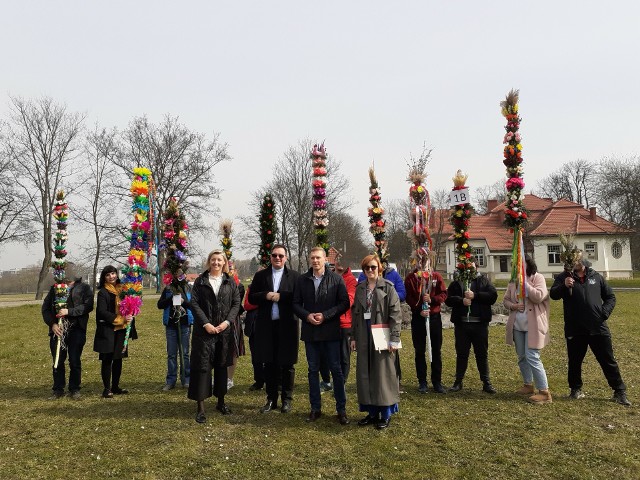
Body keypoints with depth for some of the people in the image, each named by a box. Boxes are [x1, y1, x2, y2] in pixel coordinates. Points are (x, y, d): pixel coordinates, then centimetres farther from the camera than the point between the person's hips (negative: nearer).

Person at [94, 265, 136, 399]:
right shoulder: (103, 292, -6)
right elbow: (102, 312, -13)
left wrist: (130, 317, -4)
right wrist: (120, 319, -18)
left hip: (121, 330, 5)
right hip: (107, 331, -5)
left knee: (118, 359, 10)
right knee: (107, 360, 0)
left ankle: (115, 387, 21)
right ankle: (107, 389, 8)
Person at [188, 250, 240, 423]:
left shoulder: (230, 282, 7)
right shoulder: (200, 281, 3)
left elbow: (236, 303, 4)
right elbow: (194, 303, -3)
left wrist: (227, 321, -10)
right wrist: (206, 324, -13)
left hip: (225, 330, 2)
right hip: (204, 330, -2)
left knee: (222, 366, 11)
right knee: (202, 366, -3)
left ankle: (221, 402, 24)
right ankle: (200, 407, 4)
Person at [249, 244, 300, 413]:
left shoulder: (294, 276, 2)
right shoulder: (260, 275, 9)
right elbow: (251, 298, 5)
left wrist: (280, 296, -15)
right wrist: (266, 296, -12)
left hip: (287, 325, -2)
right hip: (266, 326, 2)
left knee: (287, 365, 6)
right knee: (269, 364, 10)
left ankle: (287, 399, 19)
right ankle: (271, 399, 22)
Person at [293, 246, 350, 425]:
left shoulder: (336, 279, -3)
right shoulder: (302, 280, 5)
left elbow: (345, 303, -6)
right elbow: (296, 303, 7)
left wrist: (325, 315, -14)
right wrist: (307, 316, -11)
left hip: (331, 331, -3)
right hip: (310, 331, 3)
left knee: (336, 370, 3)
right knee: (313, 370, 11)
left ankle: (341, 409, 15)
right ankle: (315, 408, 23)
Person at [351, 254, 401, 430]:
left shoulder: (388, 287, -5)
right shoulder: (360, 288, 10)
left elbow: (396, 313, -10)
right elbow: (355, 313, 13)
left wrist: (394, 339, -15)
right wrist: (353, 337, 9)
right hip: (364, 337, 5)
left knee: (383, 374, 2)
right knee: (366, 375, 9)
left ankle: (386, 414, 15)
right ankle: (372, 412, 22)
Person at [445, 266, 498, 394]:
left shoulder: (484, 280, 7)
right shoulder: (456, 282, 8)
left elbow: (493, 296, -6)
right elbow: (448, 298, 0)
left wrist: (475, 295, -15)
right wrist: (461, 300, -17)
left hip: (480, 324, -1)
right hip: (461, 324, 1)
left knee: (482, 354, 7)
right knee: (461, 353, 9)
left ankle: (486, 382, 16)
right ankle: (458, 381, 19)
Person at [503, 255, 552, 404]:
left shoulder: (537, 277, -7)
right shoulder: (513, 281, 9)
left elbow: (539, 297, -20)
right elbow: (505, 300, 12)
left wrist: (524, 282, -18)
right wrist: (513, 305, -9)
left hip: (533, 324, -6)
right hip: (517, 324, 6)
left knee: (532, 357, -12)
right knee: (522, 356, 14)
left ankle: (544, 392, -5)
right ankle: (528, 385, 31)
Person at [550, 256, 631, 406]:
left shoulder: (596, 276, 7)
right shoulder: (564, 277, 0)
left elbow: (610, 297, 14)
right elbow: (553, 294, -15)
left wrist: (604, 313, -2)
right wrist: (564, 286, -34)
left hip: (598, 328, 1)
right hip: (575, 330, -1)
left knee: (608, 361, 8)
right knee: (575, 361, 10)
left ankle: (620, 392, 20)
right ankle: (576, 389, 27)